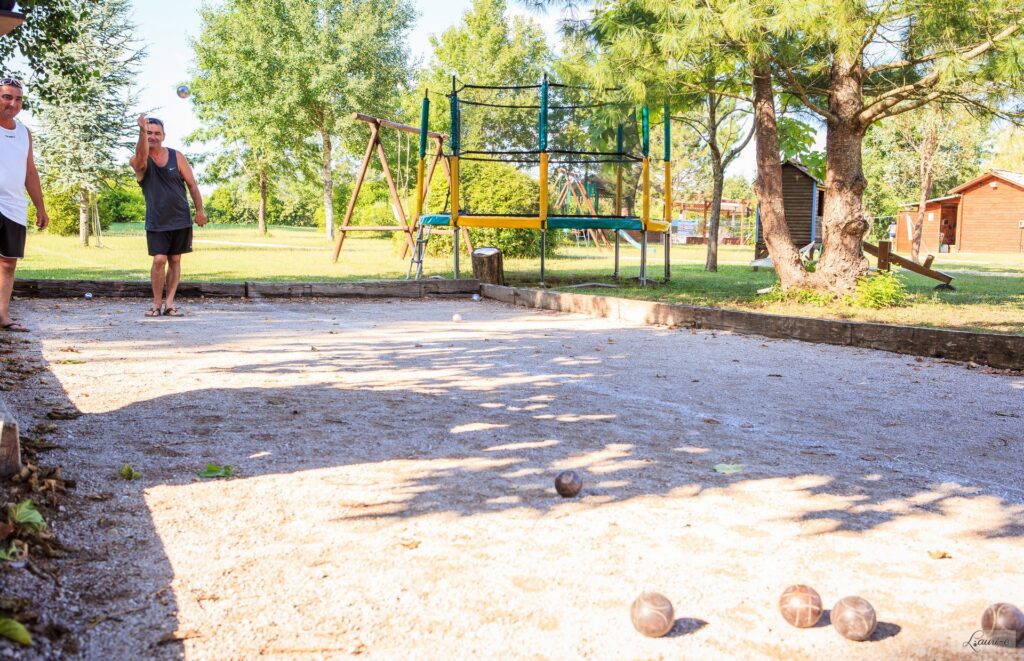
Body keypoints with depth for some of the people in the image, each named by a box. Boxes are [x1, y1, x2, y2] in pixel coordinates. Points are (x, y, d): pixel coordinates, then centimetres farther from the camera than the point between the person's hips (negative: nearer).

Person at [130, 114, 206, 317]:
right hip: (156, 222, -2)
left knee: (175, 261, 5)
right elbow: (142, 156, -33)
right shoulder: (139, 161, -7)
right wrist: (142, 131, -50)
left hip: (181, 220, 2)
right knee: (159, 260, -11)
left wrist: (200, 210, -2)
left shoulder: (176, 156, -1)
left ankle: (169, 304, 11)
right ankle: (157, 303, 3)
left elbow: (192, 185, 4)